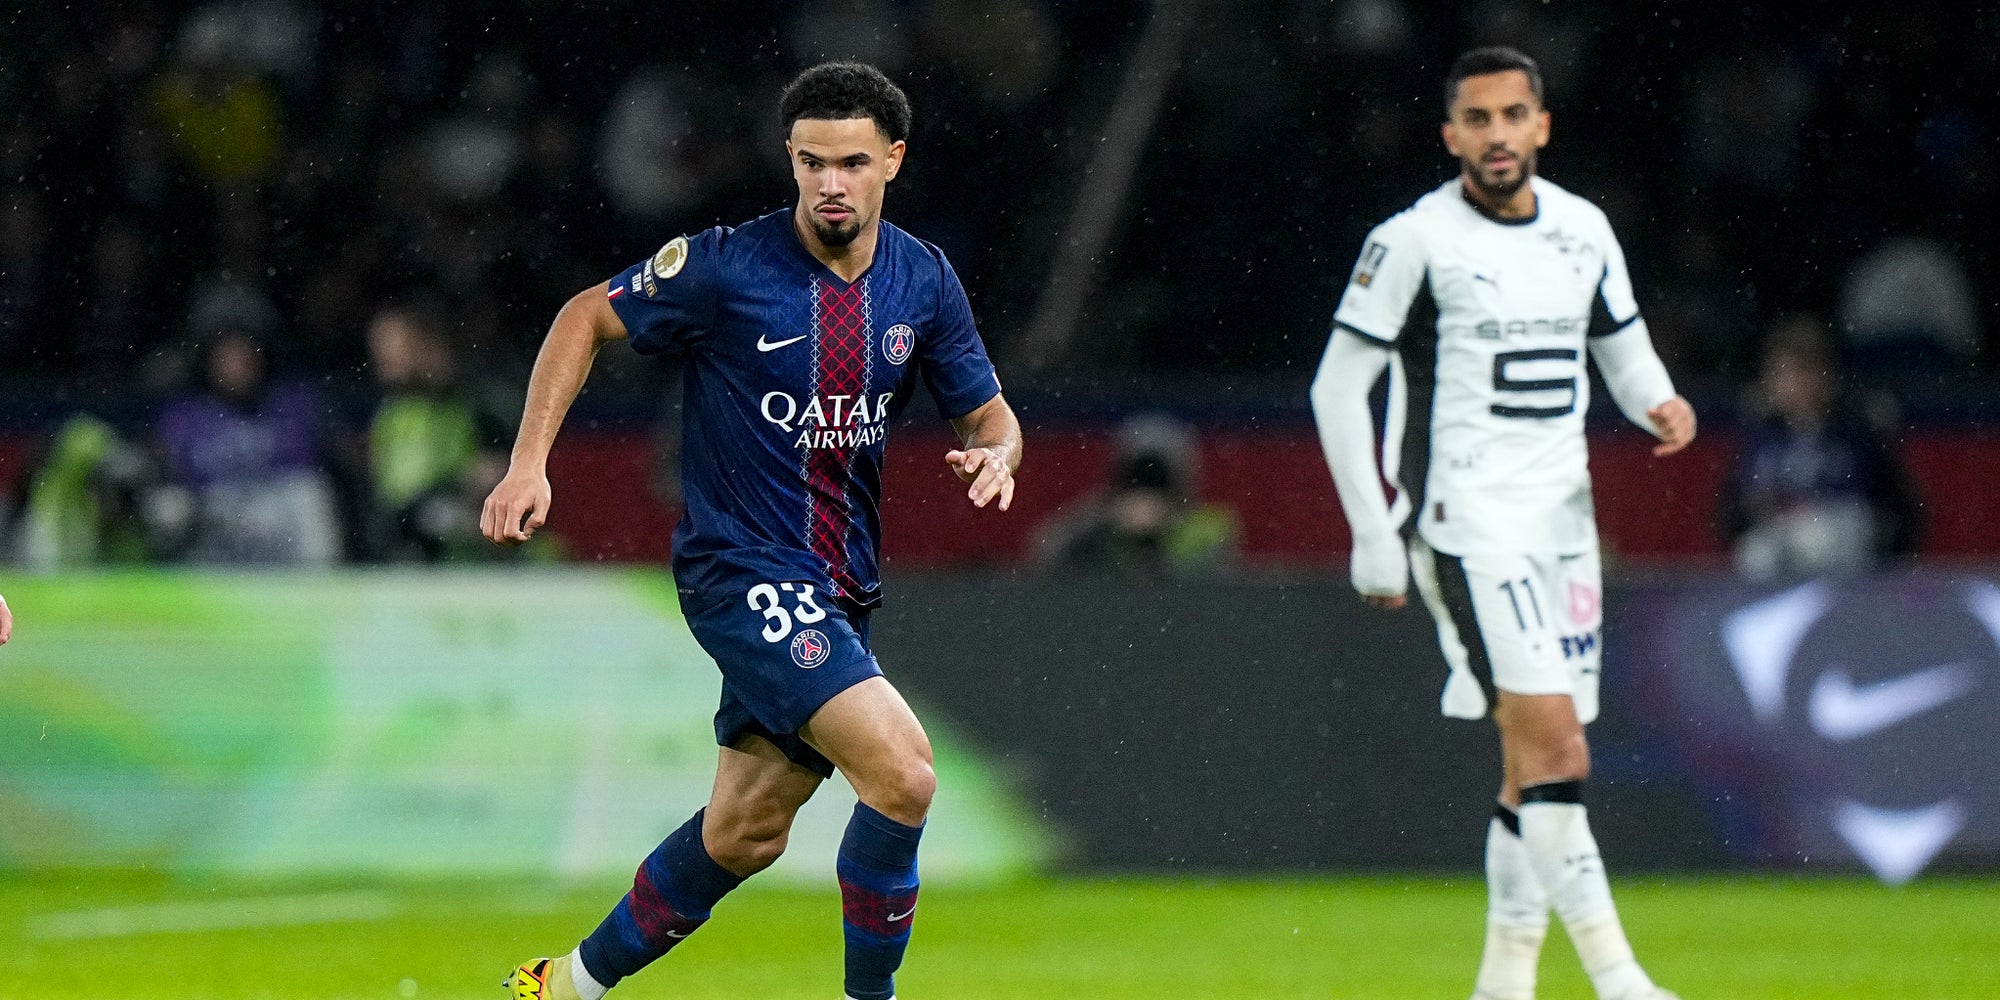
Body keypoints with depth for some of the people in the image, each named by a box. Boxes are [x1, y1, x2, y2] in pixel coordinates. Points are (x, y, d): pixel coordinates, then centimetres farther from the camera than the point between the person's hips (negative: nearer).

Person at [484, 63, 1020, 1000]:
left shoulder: (923, 280, 2)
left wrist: (997, 454, -14)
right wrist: (529, 461, -9)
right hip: (741, 568, -6)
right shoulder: (728, 265, -13)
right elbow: (586, 318, -1)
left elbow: (986, 412, 10)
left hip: (838, 588, 7)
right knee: (902, 770, -22)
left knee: (744, 832, 15)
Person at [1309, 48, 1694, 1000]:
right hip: (1466, 520, -6)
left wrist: (1660, 405, -2)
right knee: (1554, 747, -17)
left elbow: (1625, 350, 22)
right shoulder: (1415, 240, -7)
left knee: (1536, 765, 7)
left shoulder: (1584, 231, 10)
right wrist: (1374, 542, -8)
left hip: (1563, 519, 6)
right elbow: (1337, 389, -4)